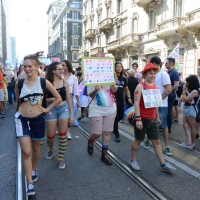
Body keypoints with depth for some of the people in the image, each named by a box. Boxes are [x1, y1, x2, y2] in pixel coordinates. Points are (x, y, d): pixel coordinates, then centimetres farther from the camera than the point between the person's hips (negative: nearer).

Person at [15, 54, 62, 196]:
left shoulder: (43, 82, -7)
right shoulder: (19, 83, -3)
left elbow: (58, 98, 0)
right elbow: (17, 101, 12)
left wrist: (47, 109, -3)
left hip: (38, 119, 0)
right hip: (22, 119, 0)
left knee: (36, 148, 18)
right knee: (26, 151, -6)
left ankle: (34, 170, 44)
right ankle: (30, 183, 6)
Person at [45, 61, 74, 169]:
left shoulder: (64, 83, 1)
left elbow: (69, 99, 5)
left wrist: (72, 114, 4)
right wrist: (52, 99, -22)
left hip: (64, 109, 2)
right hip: (51, 110, -2)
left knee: (63, 135, 0)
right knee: (50, 136, 7)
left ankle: (61, 158, 16)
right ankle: (51, 149, 42)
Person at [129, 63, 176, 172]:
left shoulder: (155, 87, 9)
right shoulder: (140, 86, -13)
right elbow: (136, 103, -19)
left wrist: (157, 116, 18)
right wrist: (138, 119, -24)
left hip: (152, 119, 7)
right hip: (142, 119, -6)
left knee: (156, 141, 10)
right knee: (138, 140, 8)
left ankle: (163, 164, 18)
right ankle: (133, 160, 27)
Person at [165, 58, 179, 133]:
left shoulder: (174, 73, -14)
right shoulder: (167, 72, 12)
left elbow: (176, 85, -23)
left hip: (169, 95, -9)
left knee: (168, 111, -1)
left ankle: (168, 128, 10)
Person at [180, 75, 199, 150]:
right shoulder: (189, 90, 10)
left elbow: (186, 99, -20)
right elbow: (183, 99, 11)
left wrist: (184, 90, -10)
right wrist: (185, 90, 4)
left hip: (191, 109, -10)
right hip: (186, 108, 10)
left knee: (192, 126, 4)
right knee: (185, 126, 7)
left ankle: (192, 143, 16)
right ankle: (189, 142, 8)